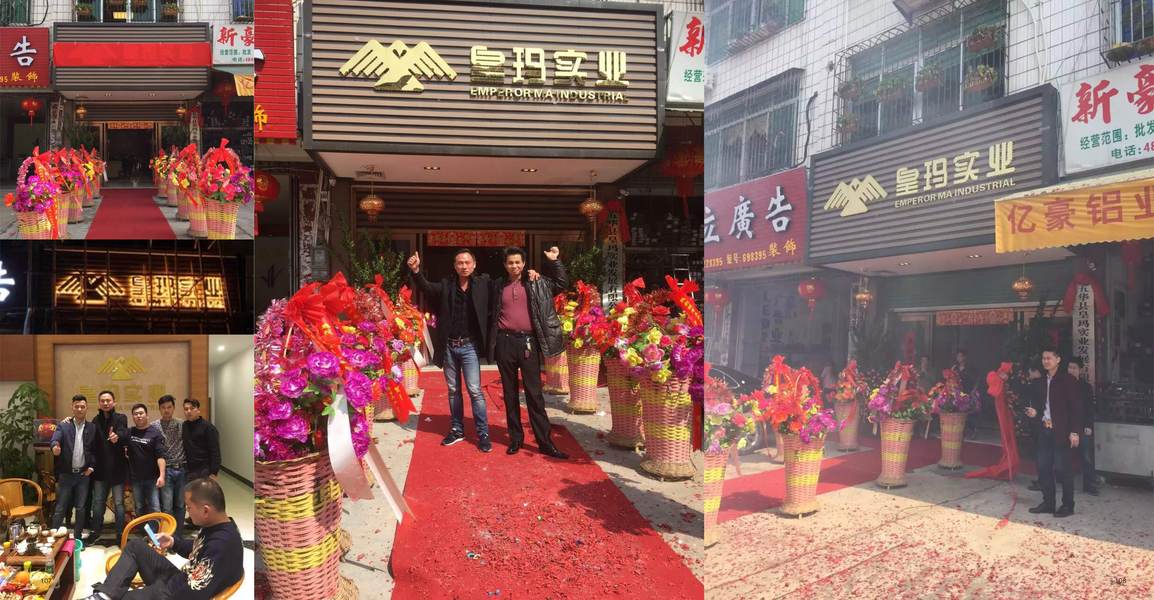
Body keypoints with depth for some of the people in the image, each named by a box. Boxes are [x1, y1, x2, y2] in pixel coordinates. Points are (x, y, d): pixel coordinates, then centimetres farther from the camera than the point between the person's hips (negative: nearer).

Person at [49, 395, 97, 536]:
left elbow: (95, 450, 7)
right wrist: (55, 447, -39)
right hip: (66, 474, -1)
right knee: (60, 509, 2)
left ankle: (78, 538, 16)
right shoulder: (63, 425, 0)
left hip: (83, 475, 2)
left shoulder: (92, 428, 5)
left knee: (80, 508, 7)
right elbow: (55, 440, -17)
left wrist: (92, 466, -4)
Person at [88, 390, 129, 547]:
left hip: (117, 469, -4)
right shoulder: (96, 421, 7)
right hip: (101, 469, 4)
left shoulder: (120, 419, -5)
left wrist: (117, 437, -45)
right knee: (98, 502, 12)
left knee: (118, 504, 2)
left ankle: (120, 536, 9)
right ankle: (96, 533, 26)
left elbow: (125, 435, -24)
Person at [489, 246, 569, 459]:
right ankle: (516, 438, 17)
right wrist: (492, 342, 6)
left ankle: (545, 442, 1)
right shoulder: (498, 286, 9)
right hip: (505, 342, 1)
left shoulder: (536, 283, 6)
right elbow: (491, 314, 13)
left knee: (534, 393, -2)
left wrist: (554, 261, -3)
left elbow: (562, 283, 6)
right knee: (510, 393, 7)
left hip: (528, 342, -1)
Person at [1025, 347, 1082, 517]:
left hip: (1061, 432, -7)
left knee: (1062, 468, -4)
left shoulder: (1067, 380, -7)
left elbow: (1076, 407, -11)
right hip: (1045, 430, 7)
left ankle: (1067, 505, 7)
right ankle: (1048, 502, 18)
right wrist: (1035, 412, 2)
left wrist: (1075, 431, -16)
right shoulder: (1043, 382, 14)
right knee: (1043, 468, 8)